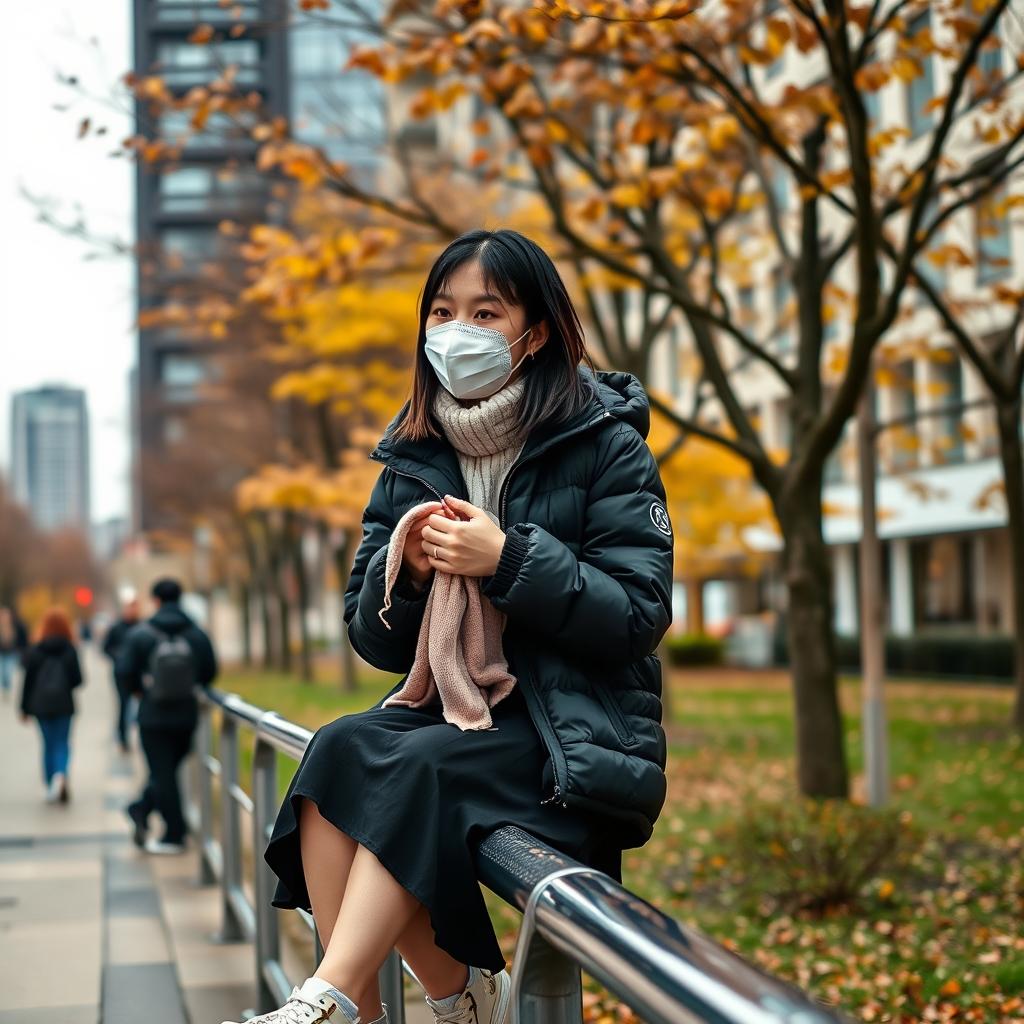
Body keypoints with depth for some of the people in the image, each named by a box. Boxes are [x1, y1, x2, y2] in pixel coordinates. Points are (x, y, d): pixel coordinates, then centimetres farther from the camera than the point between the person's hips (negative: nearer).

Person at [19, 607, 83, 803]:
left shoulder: (34, 651, -2)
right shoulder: (69, 650, -5)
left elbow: (28, 681, 0)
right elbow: (77, 679, -6)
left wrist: (25, 708, 7)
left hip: (41, 704, 1)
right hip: (63, 704, -1)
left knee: (48, 744, 12)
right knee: (62, 743, 4)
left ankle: (51, 785, 11)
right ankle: (61, 774, -23)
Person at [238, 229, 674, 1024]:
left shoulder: (606, 448, -3)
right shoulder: (414, 458, 11)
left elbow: (639, 617, -11)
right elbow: (375, 641, 11)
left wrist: (508, 560, -21)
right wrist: (404, 571, -11)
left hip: (571, 736, -5)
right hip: (449, 712, 5)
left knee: (417, 769, -31)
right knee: (340, 751, -25)